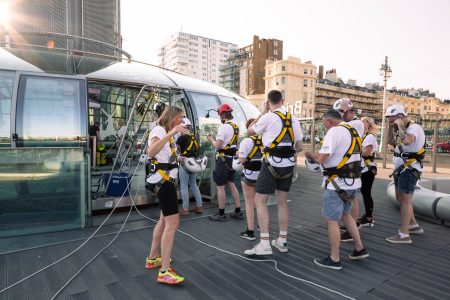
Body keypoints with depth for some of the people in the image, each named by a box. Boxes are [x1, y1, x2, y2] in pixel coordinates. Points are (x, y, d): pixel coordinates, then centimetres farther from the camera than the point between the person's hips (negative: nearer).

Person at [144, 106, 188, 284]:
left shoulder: (166, 132, 18)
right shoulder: (159, 130, -12)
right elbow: (151, 152, -33)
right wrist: (171, 133, -39)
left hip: (167, 180, 11)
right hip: (162, 180, -11)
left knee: (165, 220, 18)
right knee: (173, 222, -14)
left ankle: (153, 258, 31)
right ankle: (164, 272, -10)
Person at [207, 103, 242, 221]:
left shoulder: (224, 127, -17)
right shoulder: (236, 126, 10)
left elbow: (217, 145, -19)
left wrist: (211, 139, 0)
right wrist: (216, 138, 15)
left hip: (223, 159, -9)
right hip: (233, 158, 9)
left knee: (220, 186, 1)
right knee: (231, 184, 17)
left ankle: (221, 214, 10)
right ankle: (238, 211, 22)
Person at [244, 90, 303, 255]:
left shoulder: (268, 117, -10)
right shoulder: (293, 119, 7)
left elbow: (249, 131, 5)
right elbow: (299, 147, 10)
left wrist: (263, 112, 8)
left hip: (272, 163, -6)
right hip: (288, 164, 6)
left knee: (260, 201, 0)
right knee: (282, 201, 15)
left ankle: (264, 244, -3)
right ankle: (282, 241, 24)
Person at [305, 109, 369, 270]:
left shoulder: (334, 131, -14)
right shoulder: (353, 131, 14)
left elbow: (322, 158, -23)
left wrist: (310, 155, -3)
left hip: (338, 183, -9)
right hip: (353, 181, 9)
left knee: (331, 220, 2)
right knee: (345, 214, 24)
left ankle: (334, 259, 12)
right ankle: (360, 249, 31)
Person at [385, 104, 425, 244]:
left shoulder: (414, 127, -15)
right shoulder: (403, 129, 13)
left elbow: (407, 141, -37)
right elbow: (391, 144, 18)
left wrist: (399, 126, -23)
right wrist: (392, 128, 9)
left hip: (409, 169, -10)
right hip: (401, 169, 10)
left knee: (405, 201, -7)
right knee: (400, 198, 17)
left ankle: (404, 235, -2)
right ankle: (414, 226, 31)